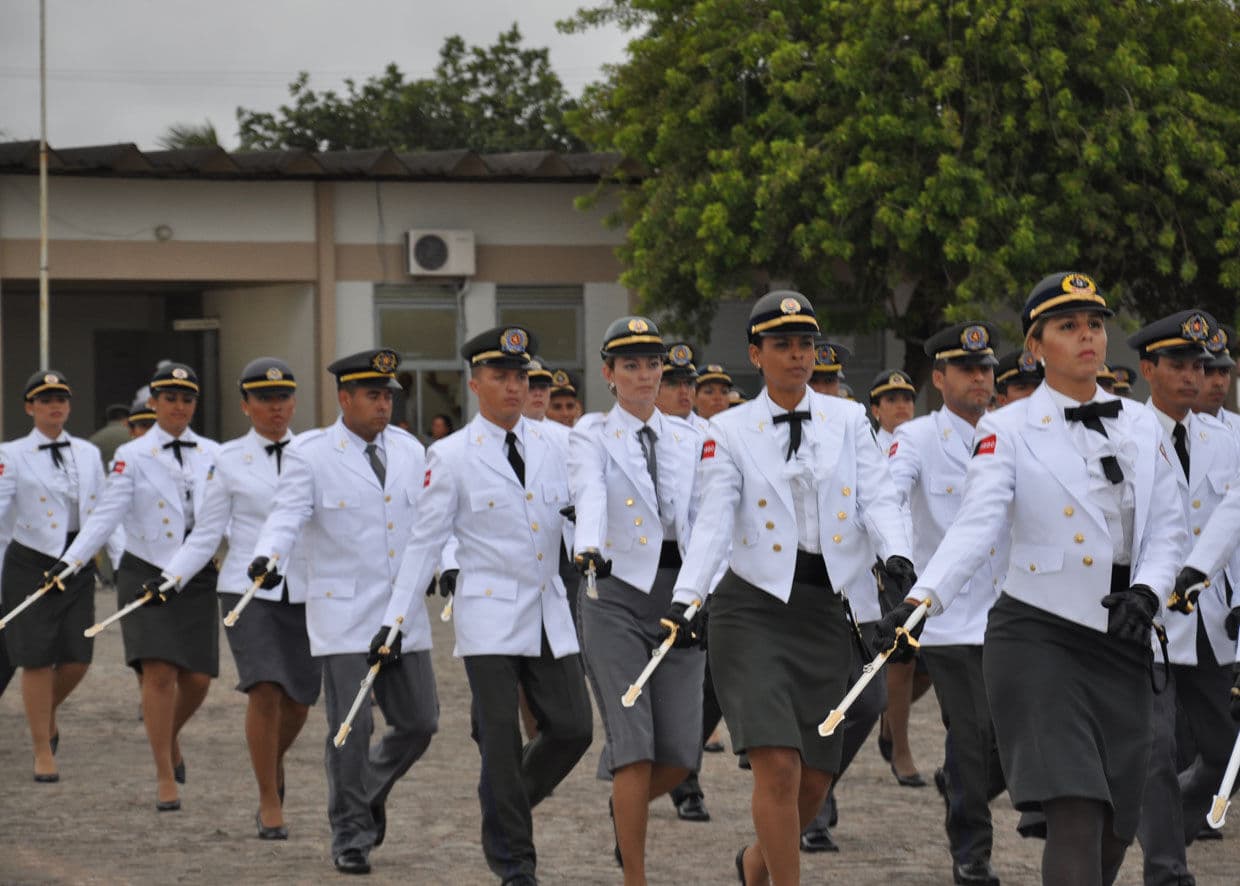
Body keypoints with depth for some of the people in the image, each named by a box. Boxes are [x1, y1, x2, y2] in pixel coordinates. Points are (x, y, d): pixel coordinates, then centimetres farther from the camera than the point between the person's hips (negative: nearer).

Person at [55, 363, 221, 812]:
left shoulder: (212, 454, 7)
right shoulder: (132, 456, -3)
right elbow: (106, 515, -11)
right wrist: (69, 563, -23)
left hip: (198, 577, 3)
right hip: (146, 574, -3)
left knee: (197, 678, 1)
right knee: (159, 673, -11)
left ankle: (170, 735, 33)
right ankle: (165, 777, -1)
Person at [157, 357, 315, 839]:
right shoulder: (228, 461, 1)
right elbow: (205, 536, 2)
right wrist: (168, 579, -10)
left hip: (305, 591, 3)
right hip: (248, 590, -2)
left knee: (299, 699, 5)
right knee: (264, 691, -15)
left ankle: (273, 762, 38)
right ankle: (270, 800, -2)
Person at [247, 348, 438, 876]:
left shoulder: (410, 451, 11)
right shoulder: (309, 454, -4)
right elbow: (287, 516, -15)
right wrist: (268, 557, -34)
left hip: (403, 612, 5)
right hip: (344, 611, -5)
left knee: (419, 722, 6)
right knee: (351, 726, -6)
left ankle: (369, 791, 34)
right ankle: (350, 836, 7)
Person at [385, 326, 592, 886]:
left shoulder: (549, 444, 8)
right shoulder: (452, 457, -3)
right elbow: (425, 540, -2)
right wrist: (395, 618, -5)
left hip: (549, 613, 4)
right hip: (490, 615, -4)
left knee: (572, 729, 0)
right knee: (503, 742, -3)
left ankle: (506, 809, 26)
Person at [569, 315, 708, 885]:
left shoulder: (687, 438, 12)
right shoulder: (592, 437, 0)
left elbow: (707, 515, 2)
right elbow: (590, 495, -21)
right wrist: (587, 548, -41)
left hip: (679, 592, 4)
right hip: (617, 593, -3)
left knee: (681, 752, -1)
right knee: (634, 746, -9)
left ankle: (627, 807, 32)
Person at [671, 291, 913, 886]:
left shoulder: (847, 420, 7)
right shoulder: (729, 430, 1)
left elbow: (878, 496, -4)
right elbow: (714, 520, -9)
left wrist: (896, 553, -25)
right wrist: (684, 597, -25)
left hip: (825, 609, 3)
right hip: (754, 608, -3)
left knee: (814, 779, 6)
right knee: (777, 764, -17)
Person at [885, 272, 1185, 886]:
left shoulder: (1140, 426, 10)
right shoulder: (1008, 431, -4)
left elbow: (1168, 529, 8)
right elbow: (977, 524, -16)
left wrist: (1147, 591, -12)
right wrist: (922, 599, -33)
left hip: (1121, 642, 5)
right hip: (1037, 634, -5)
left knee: (1115, 829, 5)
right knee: (1076, 814, -19)